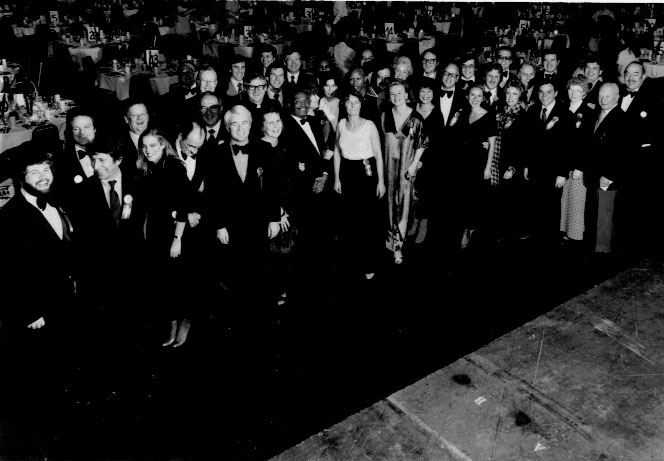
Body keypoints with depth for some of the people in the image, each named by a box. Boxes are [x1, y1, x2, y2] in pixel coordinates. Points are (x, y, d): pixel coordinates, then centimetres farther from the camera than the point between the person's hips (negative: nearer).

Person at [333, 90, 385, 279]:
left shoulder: (369, 125, -9)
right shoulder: (341, 124, 2)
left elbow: (378, 154, -6)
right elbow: (337, 152, 9)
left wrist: (381, 181, -8)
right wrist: (336, 178, 6)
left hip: (366, 172, -4)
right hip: (347, 172, 4)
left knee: (369, 219, 0)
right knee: (349, 218, 11)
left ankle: (369, 264, 13)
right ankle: (352, 259, 28)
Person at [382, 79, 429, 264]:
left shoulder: (416, 118, -7)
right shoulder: (385, 116, 2)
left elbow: (422, 144, -2)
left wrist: (414, 164, -9)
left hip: (406, 166, -3)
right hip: (388, 165, 3)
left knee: (403, 203, -1)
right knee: (390, 201, 11)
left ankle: (398, 245, 7)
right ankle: (391, 238, 28)